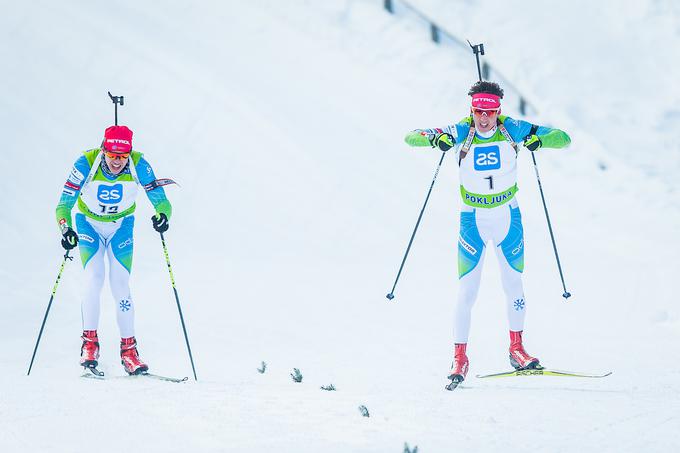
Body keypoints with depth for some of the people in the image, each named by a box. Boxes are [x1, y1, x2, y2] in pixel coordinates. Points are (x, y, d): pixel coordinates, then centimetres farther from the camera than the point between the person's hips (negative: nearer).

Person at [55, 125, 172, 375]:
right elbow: (65, 203, -26)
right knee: (93, 279, -18)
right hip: (89, 225, -1)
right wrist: (65, 229, -44)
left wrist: (162, 215, -45)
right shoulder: (86, 164, -28)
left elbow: (160, 200, -23)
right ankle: (89, 343, -7)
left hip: (121, 227, 1)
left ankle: (128, 349, -1)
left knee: (121, 286, -9)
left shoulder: (138, 165, -25)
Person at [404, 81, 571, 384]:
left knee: (513, 285, 6)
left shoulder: (511, 129, -11)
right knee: (467, 290, -4)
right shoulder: (462, 132, -12)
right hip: (473, 218, -1)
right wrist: (436, 138, -34)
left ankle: (516, 348, 21)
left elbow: (563, 139, -9)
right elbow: (411, 137, -14)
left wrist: (538, 139, -30)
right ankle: (460, 357, 4)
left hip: (508, 215, 1)